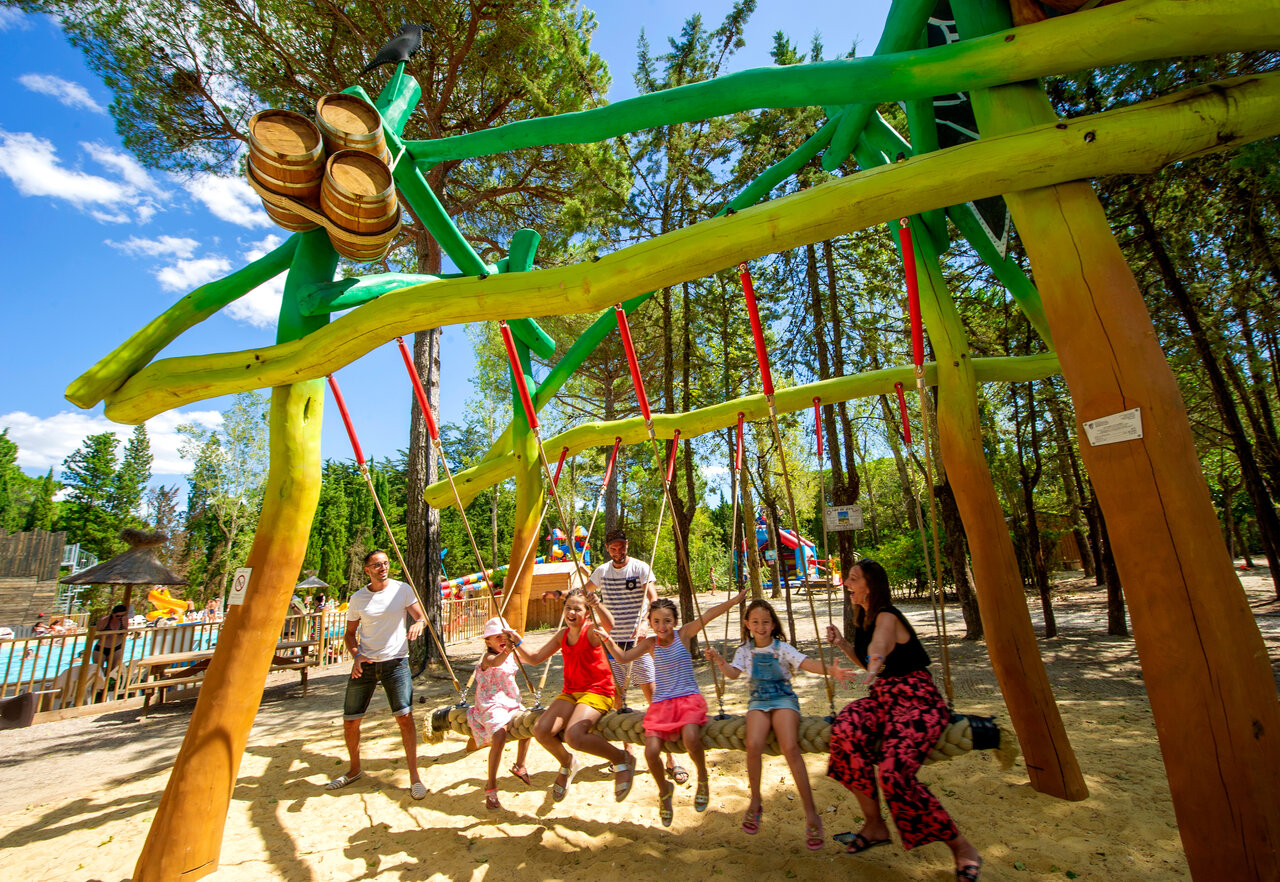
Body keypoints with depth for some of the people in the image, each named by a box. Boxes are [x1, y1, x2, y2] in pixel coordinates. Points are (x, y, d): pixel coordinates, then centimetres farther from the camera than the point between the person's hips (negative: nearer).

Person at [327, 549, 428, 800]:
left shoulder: (402, 590, -3)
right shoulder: (357, 599, 2)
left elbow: (421, 617, -5)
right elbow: (350, 633, 10)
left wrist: (418, 624, -29)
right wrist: (356, 655, -8)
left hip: (396, 661, -2)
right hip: (365, 664, 3)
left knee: (405, 716, -12)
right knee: (350, 720, 8)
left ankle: (414, 775, 2)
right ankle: (355, 769, 35)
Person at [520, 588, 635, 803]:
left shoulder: (591, 631, -12)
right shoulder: (562, 635, 8)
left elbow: (609, 625, -38)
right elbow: (533, 659, 10)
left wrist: (597, 605, -58)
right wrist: (517, 646, -8)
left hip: (597, 692, -6)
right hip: (571, 693, 7)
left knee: (574, 736, -29)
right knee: (540, 730, -14)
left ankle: (622, 759, -3)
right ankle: (567, 763, 18)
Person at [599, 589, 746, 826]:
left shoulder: (684, 634, -1)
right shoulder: (650, 644, 6)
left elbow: (709, 615, -12)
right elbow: (622, 657, 2)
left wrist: (735, 599, -20)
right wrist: (607, 639, -13)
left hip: (689, 698, -3)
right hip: (661, 702, 3)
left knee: (690, 738, -32)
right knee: (651, 751, -17)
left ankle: (703, 778, 3)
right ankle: (664, 791, 18)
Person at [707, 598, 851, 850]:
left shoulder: (782, 648, -2)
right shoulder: (745, 650, 8)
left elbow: (807, 662, -15)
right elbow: (733, 673, -3)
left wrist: (831, 670, -34)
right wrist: (720, 661, -24)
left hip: (784, 699, -2)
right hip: (759, 701, 2)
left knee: (790, 748, -27)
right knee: (753, 745, -25)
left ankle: (810, 813, -12)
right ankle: (755, 802, -1)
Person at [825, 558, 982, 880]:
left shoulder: (887, 617, -16)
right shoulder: (864, 618, 11)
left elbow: (879, 645, -41)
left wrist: (874, 666, -62)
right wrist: (842, 644, 10)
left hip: (916, 701, -7)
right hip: (882, 697, 7)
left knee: (894, 773, -27)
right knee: (844, 730, -24)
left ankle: (961, 848, 0)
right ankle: (874, 824, -8)